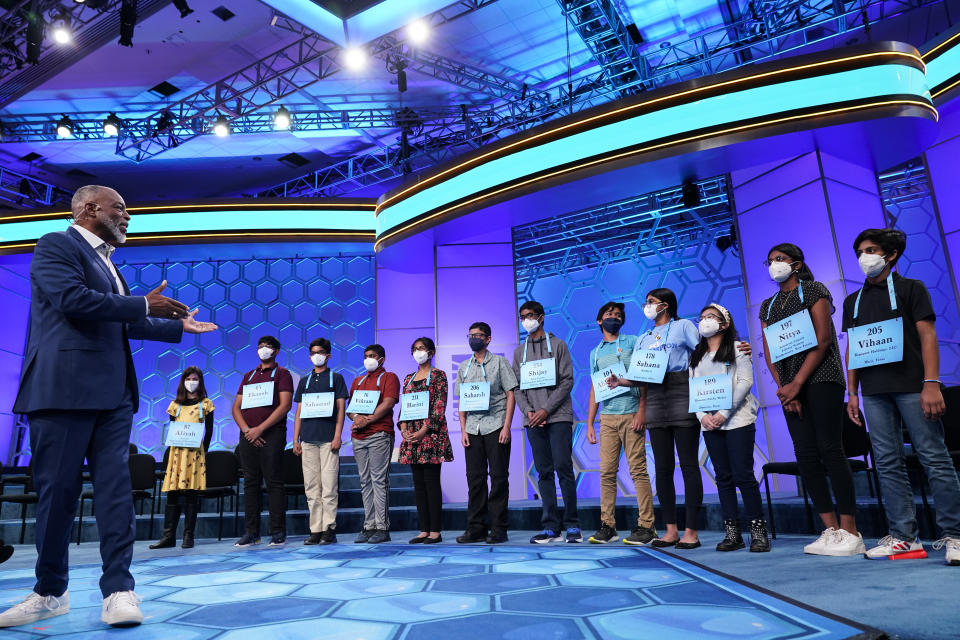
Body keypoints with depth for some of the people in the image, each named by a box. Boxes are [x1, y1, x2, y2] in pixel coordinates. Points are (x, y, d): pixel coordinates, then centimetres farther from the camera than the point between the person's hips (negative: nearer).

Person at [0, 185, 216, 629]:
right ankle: (50, 592, 17)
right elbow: (73, 299, -18)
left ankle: (118, 589, 3)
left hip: (112, 393, 7)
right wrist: (144, 304, -12)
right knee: (56, 490, 2)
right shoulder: (56, 246, -1)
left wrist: (180, 325, 32)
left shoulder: (106, 262, 23)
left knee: (115, 487, 1)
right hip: (64, 388, -7)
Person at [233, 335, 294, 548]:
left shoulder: (282, 374, 4)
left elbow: (285, 405, -8)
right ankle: (251, 532, 12)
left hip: (271, 435, -5)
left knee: (274, 482, -5)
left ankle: (278, 532, 0)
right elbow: (236, 407, 14)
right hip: (248, 435, 5)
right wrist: (246, 429, -4)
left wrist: (260, 429, -13)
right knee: (250, 483, 6)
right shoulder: (248, 376, 20)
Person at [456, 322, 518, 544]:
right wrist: (463, 430, 5)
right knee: (475, 478, 5)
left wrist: (506, 426, -10)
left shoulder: (499, 362, 3)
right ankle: (476, 528, 13)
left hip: (495, 426, -4)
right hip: (472, 430, 4)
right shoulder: (463, 367, 15)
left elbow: (511, 395, -1)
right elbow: (462, 401, 16)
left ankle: (498, 529, 6)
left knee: (498, 478, -1)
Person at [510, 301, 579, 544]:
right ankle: (551, 527, 7)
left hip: (558, 417, -3)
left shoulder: (557, 345, 6)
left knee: (563, 468, -6)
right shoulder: (519, 352, 17)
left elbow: (567, 381, -2)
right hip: (533, 421, 4)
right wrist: (528, 411, -6)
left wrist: (546, 410, -11)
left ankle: (572, 525, 3)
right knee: (544, 472, 3)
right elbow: (517, 388, 12)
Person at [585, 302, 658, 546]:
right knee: (607, 472, 1)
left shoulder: (632, 342, 7)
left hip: (630, 415, -4)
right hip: (607, 417, 4)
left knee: (638, 470, -4)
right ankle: (607, 526, 6)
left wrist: (641, 411, -12)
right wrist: (589, 423, 12)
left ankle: (646, 526, 1)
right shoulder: (595, 353, 19)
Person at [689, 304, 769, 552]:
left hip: (737, 420, -4)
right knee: (723, 477, 5)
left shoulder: (737, 348, 4)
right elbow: (692, 389, 11)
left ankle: (758, 530, 2)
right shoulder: (695, 356, 17)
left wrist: (724, 413, -15)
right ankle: (732, 533, 10)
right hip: (709, 423, 4)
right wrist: (703, 416, -5)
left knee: (743, 475, -7)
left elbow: (745, 382, -7)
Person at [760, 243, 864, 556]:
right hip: (790, 386, 5)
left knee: (829, 448, -10)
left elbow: (823, 339, -8)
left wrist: (797, 384, -14)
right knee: (806, 454, 0)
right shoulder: (768, 306, 18)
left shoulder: (814, 290, 2)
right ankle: (831, 530, 6)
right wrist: (783, 388, -4)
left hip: (820, 377, -5)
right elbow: (769, 351, 11)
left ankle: (850, 532, -4)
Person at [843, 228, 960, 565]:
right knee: (888, 464, 3)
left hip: (911, 386, -4)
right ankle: (903, 536, 8)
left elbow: (927, 335, -3)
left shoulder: (911, 288, 6)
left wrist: (931, 384, -13)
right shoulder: (853, 301, 17)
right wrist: (852, 393, 9)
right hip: (873, 392, 4)